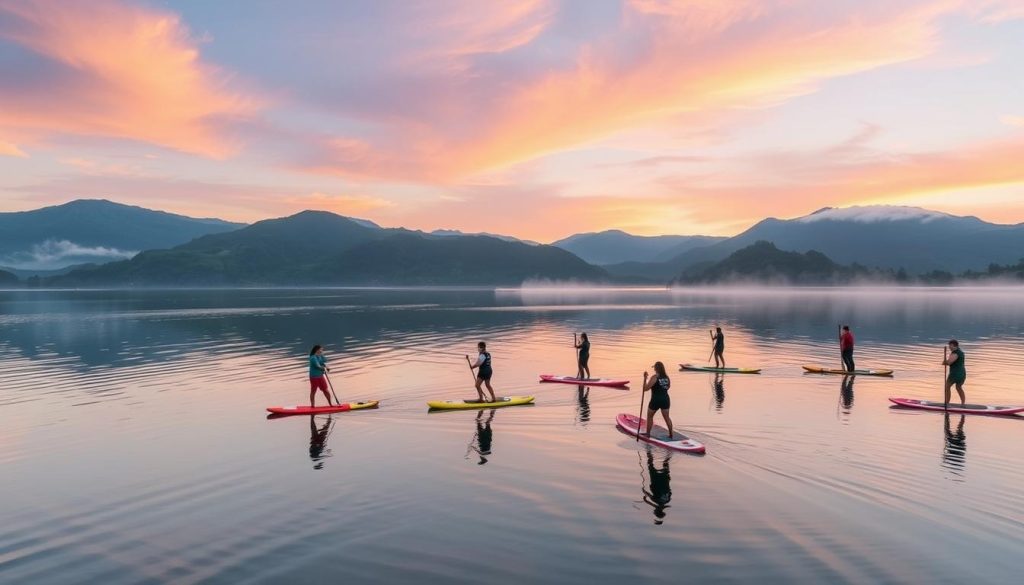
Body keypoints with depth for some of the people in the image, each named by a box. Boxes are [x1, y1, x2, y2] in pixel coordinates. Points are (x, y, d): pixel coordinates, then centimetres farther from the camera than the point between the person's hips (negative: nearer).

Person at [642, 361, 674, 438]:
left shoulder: (654, 377, -16)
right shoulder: (667, 377, 2)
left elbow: (646, 388, -17)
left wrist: (645, 378, -13)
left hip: (656, 400, -5)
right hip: (665, 399, 5)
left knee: (650, 416, 14)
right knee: (667, 417, 14)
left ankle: (648, 433, 18)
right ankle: (671, 434, 15)